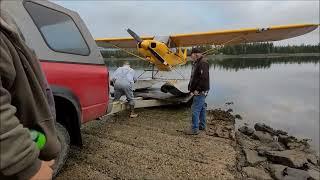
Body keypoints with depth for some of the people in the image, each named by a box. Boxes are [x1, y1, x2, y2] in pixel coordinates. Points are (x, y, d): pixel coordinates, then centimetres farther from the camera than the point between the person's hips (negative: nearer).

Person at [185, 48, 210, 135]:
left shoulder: (203, 63, -17)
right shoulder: (196, 63, 15)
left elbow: (204, 78, -25)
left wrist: (198, 90, -23)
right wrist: (190, 87, 12)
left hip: (200, 91, -10)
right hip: (198, 91, 10)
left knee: (195, 109, -6)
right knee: (201, 108, 18)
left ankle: (194, 129, 4)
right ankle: (202, 126, 31)